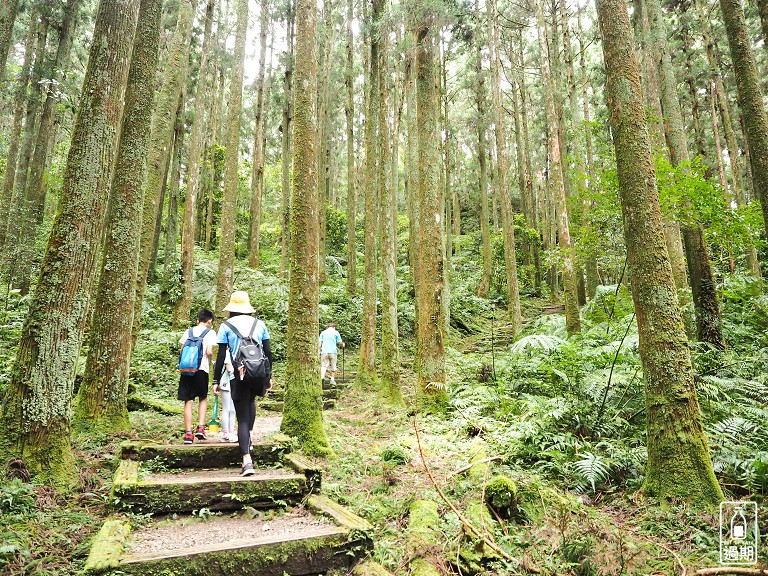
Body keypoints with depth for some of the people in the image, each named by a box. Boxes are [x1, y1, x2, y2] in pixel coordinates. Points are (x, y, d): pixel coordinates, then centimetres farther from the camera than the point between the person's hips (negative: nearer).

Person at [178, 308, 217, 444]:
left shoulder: (188, 331, 12)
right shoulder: (210, 332, 1)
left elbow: (182, 350, 8)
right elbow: (209, 352, -8)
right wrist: (210, 359, 11)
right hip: (201, 369, -2)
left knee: (188, 401, 5)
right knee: (203, 398, 17)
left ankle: (188, 434, 4)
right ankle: (200, 427, 6)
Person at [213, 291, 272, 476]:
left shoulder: (226, 326, 2)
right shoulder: (259, 324, 8)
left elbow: (221, 356, -2)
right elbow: (268, 353, 8)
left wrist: (216, 381, 4)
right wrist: (269, 376, 17)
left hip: (239, 376, -3)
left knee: (242, 417, 3)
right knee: (251, 401, 33)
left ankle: (247, 460, -7)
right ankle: (247, 438, 38)